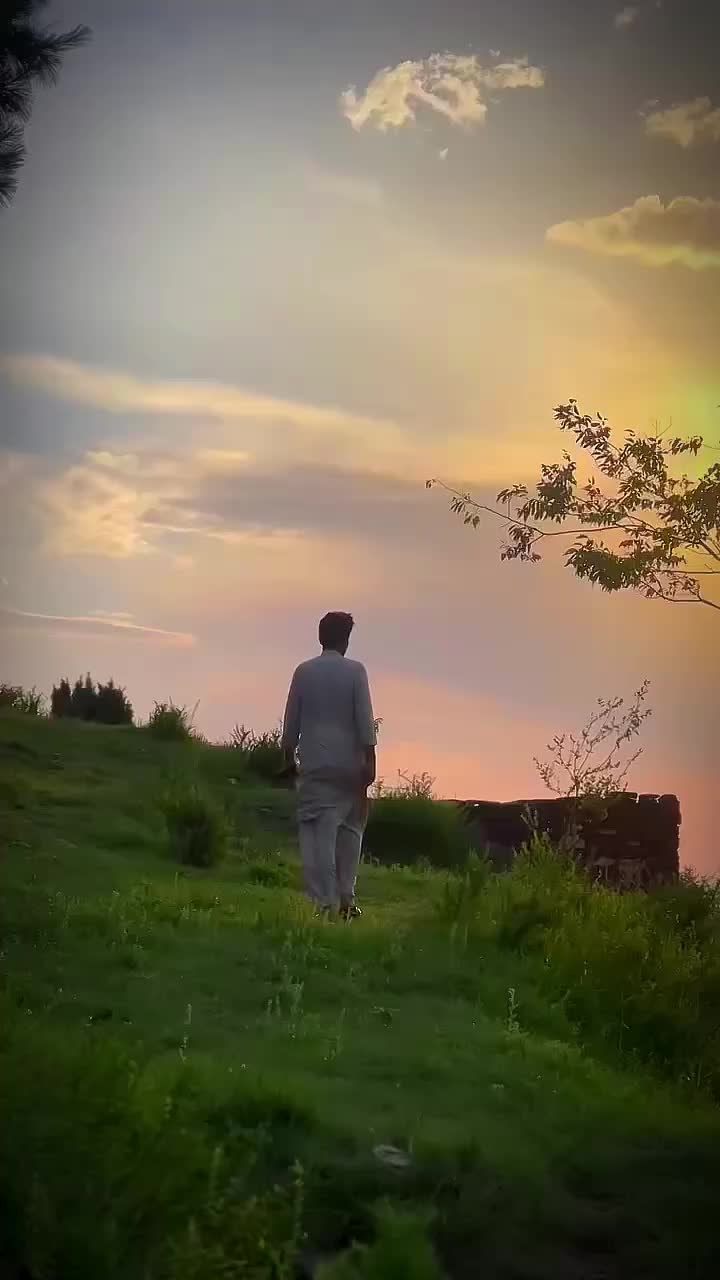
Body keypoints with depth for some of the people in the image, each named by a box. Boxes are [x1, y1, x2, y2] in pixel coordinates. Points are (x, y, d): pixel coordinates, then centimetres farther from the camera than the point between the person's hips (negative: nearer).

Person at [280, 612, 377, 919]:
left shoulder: (304, 671, 3)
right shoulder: (355, 671, -2)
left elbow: (291, 720, 6)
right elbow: (365, 719, -7)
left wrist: (289, 756, 16)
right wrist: (370, 759, -4)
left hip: (313, 764, 1)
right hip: (349, 763, 0)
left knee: (317, 833, -2)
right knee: (350, 829, 14)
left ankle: (325, 902, -10)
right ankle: (345, 897, 11)